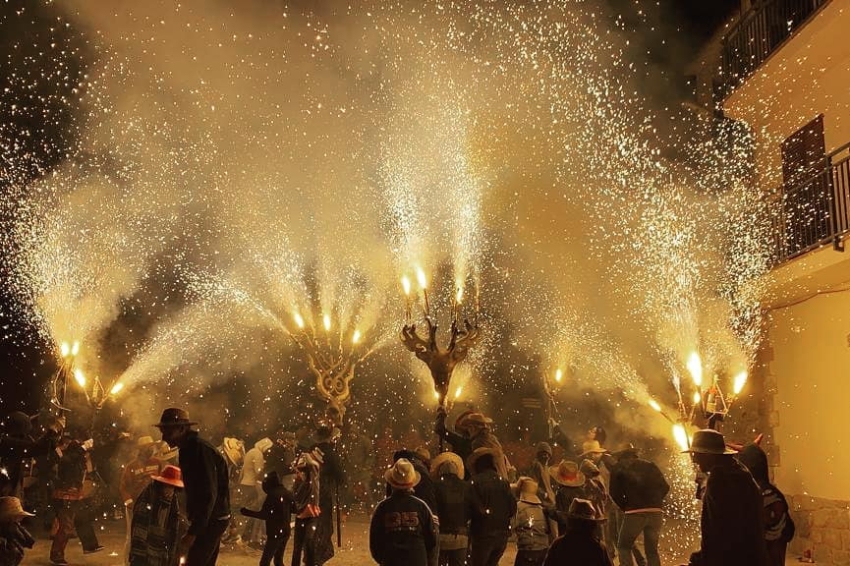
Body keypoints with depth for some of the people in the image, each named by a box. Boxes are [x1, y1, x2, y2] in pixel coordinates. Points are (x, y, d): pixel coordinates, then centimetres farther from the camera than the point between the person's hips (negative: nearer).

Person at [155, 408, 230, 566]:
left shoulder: (200, 449, -20)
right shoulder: (188, 449, 12)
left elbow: (209, 494, -26)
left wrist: (192, 533, -28)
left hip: (211, 520, -10)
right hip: (208, 519, 10)